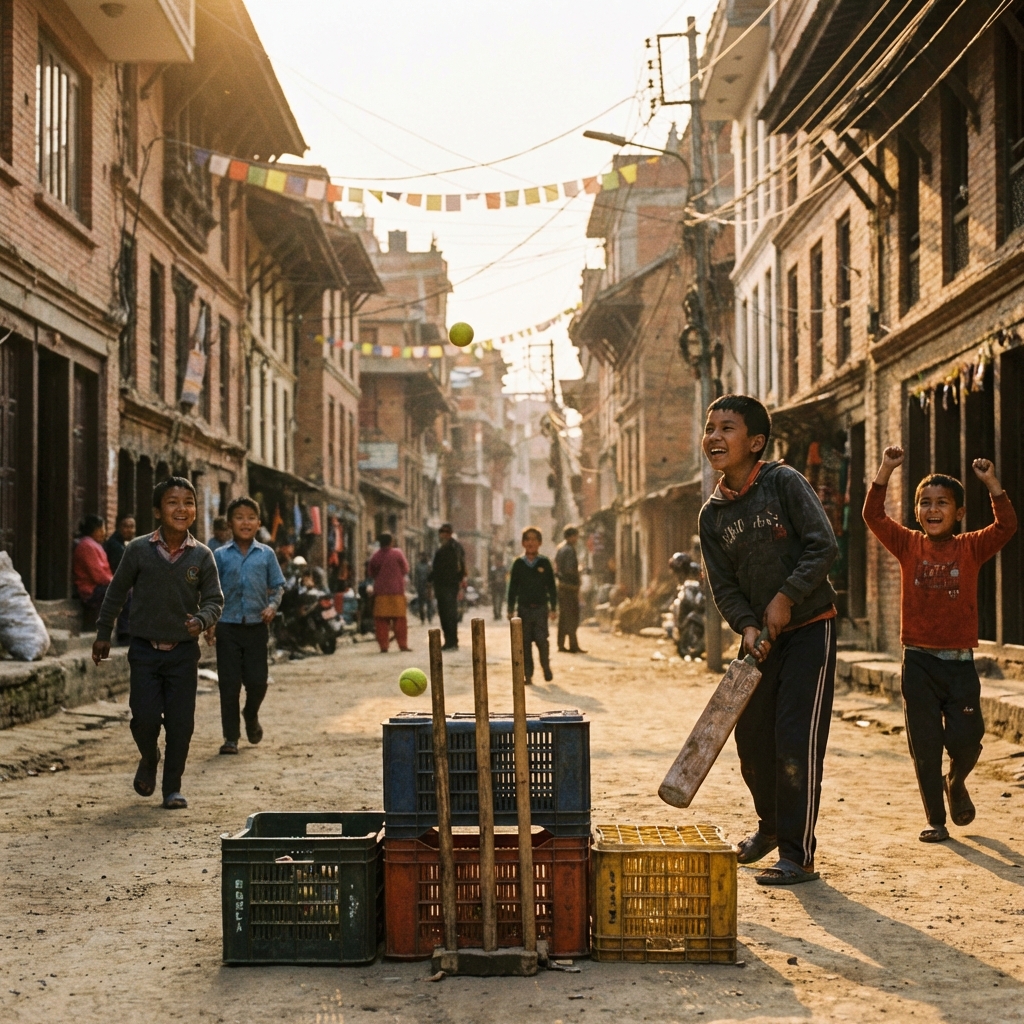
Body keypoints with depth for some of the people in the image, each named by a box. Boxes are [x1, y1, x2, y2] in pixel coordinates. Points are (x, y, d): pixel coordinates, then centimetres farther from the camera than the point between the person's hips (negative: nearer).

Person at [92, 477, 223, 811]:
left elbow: (215, 599, 1)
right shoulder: (139, 550, -4)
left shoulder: (202, 555, -2)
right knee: (146, 718, -6)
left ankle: (173, 787, 17)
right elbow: (116, 592, 7)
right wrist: (103, 634, 11)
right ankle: (149, 760, 27)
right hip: (144, 649, -1)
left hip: (184, 652, 1)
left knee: (181, 723, 1)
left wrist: (201, 620, -20)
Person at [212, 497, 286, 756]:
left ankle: (251, 715, 34)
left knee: (257, 680, 2)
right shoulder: (220, 555, 2)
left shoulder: (266, 554, 4)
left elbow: (277, 586, 9)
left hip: (257, 626, 1)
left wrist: (272, 606, -9)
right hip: (228, 626, -1)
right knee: (229, 683, 0)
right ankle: (230, 736, 9)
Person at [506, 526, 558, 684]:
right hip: (524, 608, 1)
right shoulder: (519, 563, 4)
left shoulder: (544, 562, 1)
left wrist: (553, 607, 3)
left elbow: (551, 586, 5)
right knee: (525, 642, 3)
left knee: (541, 639, -7)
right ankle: (528, 674, 10)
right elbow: (513, 588, 8)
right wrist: (511, 609, 6)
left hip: (540, 607, -1)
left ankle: (546, 668, 12)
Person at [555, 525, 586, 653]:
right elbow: (570, 569, -22)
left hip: (561, 585, 9)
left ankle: (561, 645, 16)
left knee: (563, 616, 13)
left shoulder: (559, 548, 14)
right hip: (570, 586, -9)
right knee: (572, 616, -7)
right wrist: (578, 579, -5)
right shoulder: (569, 550, -15)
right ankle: (573, 645, -6)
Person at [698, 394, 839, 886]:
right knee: (751, 737, 10)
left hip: (809, 627, -5)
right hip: (760, 636, 5)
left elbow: (824, 546, -16)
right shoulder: (712, 514, 2)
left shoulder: (784, 482, -12)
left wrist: (787, 597, -20)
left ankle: (798, 854, -1)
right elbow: (724, 586, 2)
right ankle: (770, 823, 37)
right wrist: (747, 626, -15)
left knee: (796, 740, -11)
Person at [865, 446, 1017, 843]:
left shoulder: (971, 548, 2)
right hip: (918, 661, 1)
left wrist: (991, 483, -20)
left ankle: (956, 783, 29)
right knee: (925, 748, 4)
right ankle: (935, 820, 16)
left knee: (965, 740, -4)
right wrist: (885, 470, -16)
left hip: (960, 662, 0)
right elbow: (873, 516, -9)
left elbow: (1006, 525, -12)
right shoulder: (909, 546, 3)